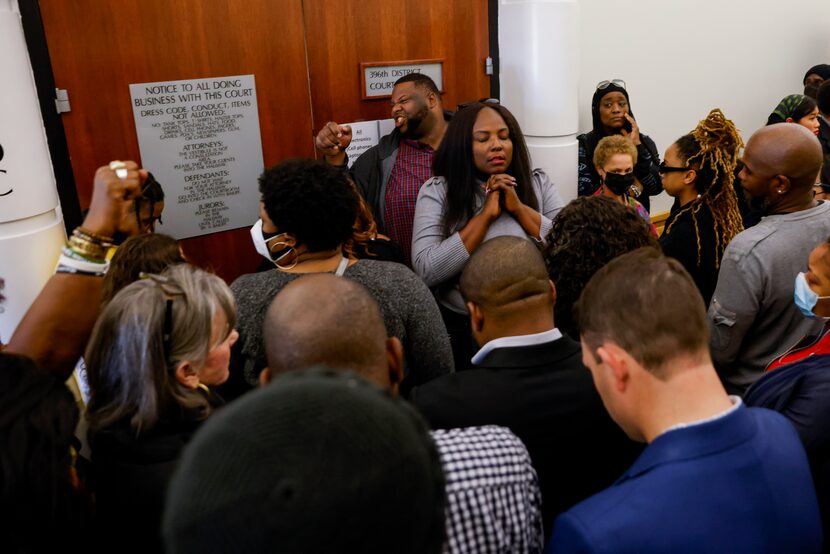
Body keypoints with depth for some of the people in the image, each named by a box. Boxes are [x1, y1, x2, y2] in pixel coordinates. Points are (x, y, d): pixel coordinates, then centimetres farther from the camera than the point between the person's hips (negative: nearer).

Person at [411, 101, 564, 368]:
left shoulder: (538, 183, 5)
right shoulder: (437, 191, -3)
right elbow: (426, 272, -15)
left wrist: (519, 208, -11)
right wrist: (485, 215, -14)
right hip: (464, 329, -2)